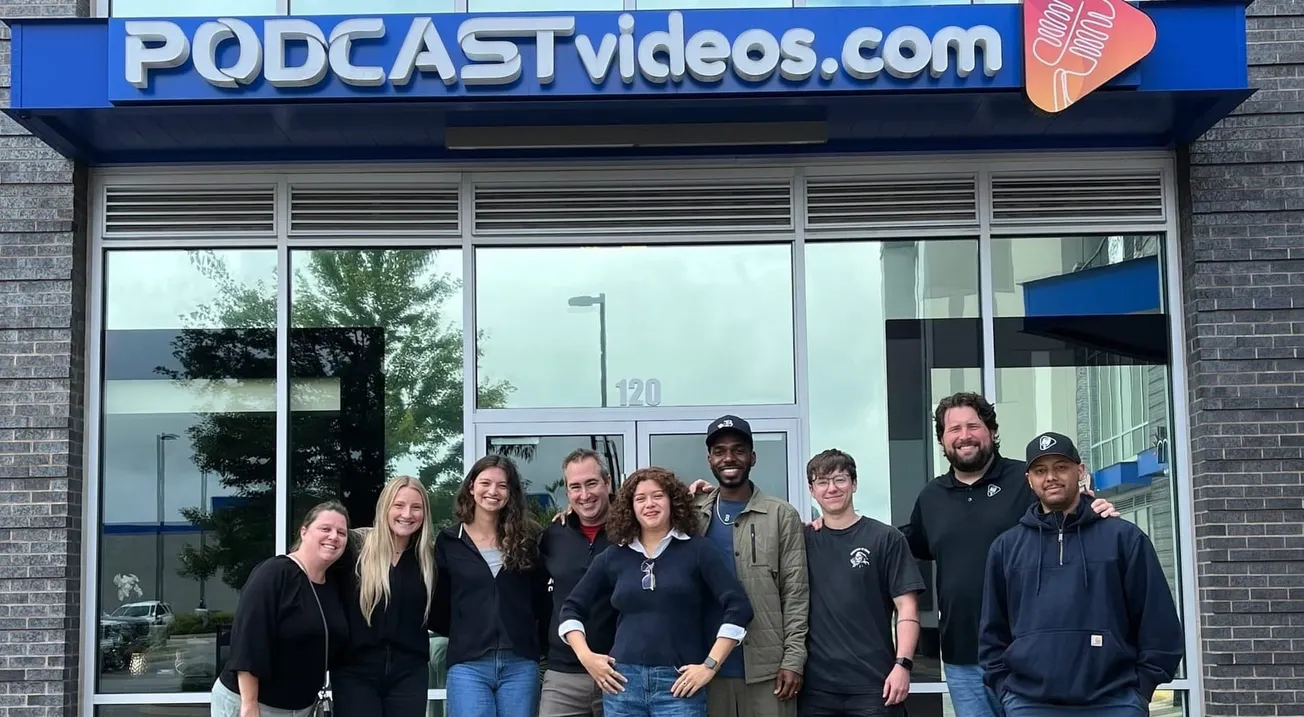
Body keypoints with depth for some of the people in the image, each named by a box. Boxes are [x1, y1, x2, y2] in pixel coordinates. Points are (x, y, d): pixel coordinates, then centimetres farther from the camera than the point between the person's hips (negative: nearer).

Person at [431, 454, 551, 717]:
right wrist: (464, 635, 8)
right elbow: (436, 607, 8)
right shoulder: (449, 541, 5)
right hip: (468, 665, -1)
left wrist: (540, 645, 6)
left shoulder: (526, 538, 8)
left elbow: (542, 601, 10)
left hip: (521, 664, 2)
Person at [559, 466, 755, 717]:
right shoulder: (613, 557, 10)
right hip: (624, 682, 3)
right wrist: (585, 656, 5)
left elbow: (738, 606, -5)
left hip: (679, 684, -3)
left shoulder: (697, 550, 1)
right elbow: (572, 607, 19)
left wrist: (710, 665, -9)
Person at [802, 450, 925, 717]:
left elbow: (907, 607, -3)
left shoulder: (885, 539, 0)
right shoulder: (804, 540, 8)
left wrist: (902, 664, -11)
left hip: (873, 684, -2)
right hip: (815, 685, 2)